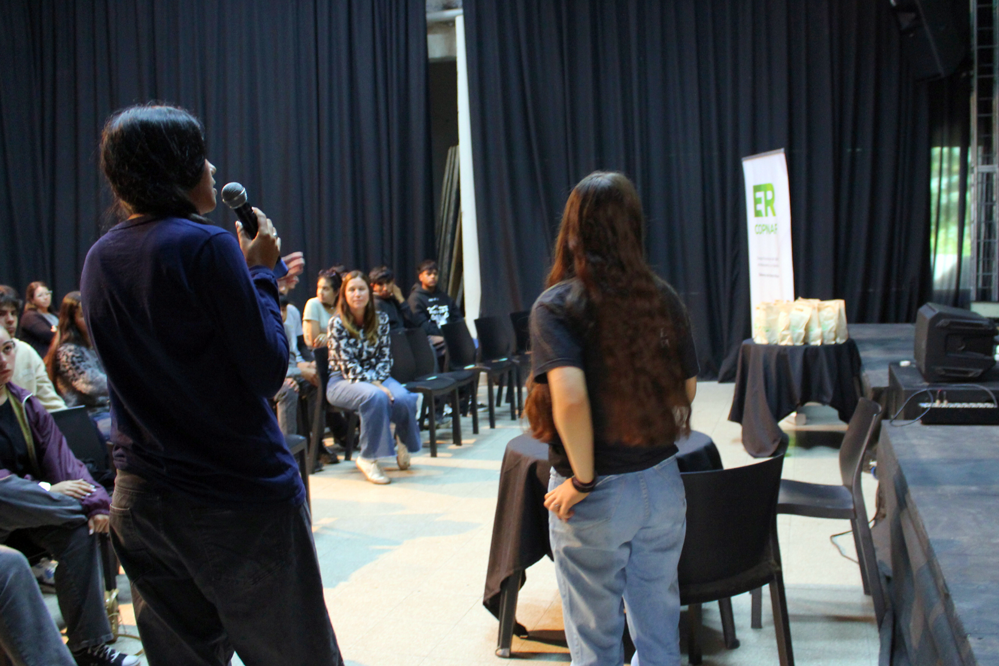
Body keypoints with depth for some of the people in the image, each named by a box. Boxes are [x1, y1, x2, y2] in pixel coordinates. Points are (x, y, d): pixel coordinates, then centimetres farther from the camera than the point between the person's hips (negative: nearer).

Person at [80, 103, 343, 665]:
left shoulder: (99, 259, 7)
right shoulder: (205, 245, -15)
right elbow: (268, 371, -15)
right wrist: (261, 273, -2)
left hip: (139, 505, 7)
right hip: (241, 498, -7)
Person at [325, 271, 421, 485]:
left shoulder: (381, 319, 2)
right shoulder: (337, 323, -11)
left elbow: (385, 357, 3)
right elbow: (347, 366, -16)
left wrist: (378, 380, -17)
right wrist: (375, 386, -25)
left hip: (375, 377, 4)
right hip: (342, 381, -4)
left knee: (403, 399, -27)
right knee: (376, 397, -36)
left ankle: (404, 442, 5)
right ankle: (367, 458, -22)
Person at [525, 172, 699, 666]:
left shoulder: (557, 304, -15)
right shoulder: (663, 299, -2)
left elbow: (569, 397, -27)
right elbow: (688, 388, 7)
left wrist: (582, 481, -15)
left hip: (596, 495, -4)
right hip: (662, 481, 4)